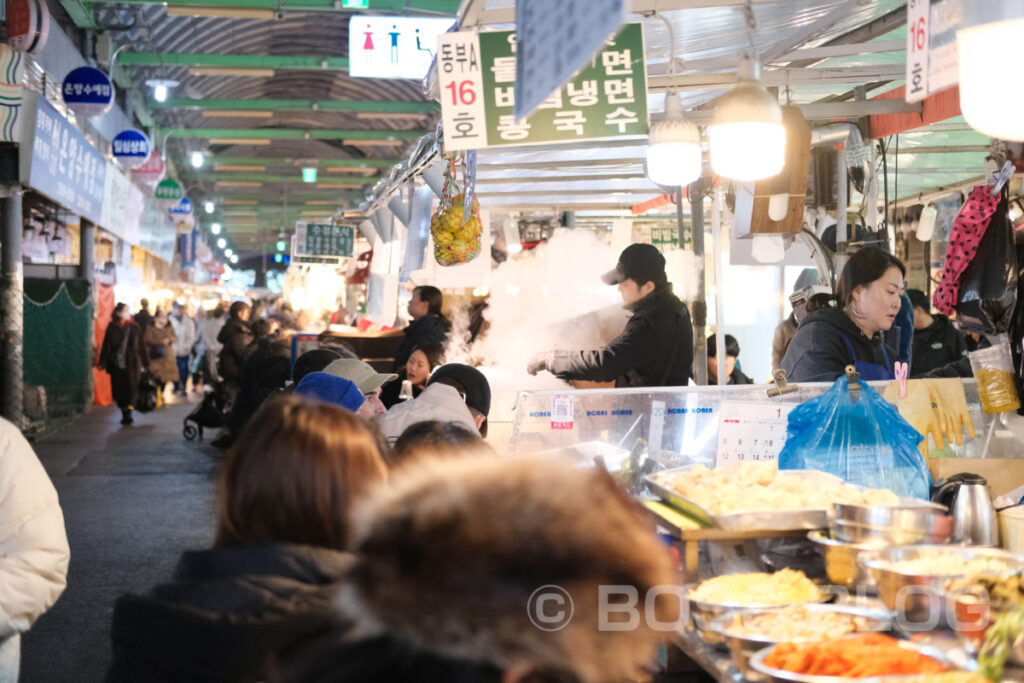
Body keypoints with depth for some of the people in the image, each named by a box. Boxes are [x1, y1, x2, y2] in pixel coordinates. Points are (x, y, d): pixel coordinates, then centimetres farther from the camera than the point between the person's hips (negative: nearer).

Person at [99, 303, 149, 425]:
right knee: (120, 391, 4)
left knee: (130, 389, -6)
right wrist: (103, 363, -2)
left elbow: (141, 346, 5)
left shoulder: (134, 328, 3)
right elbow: (106, 346, 2)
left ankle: (128, 414, -3)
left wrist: (145, 363, 5)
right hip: (116, 364, 0)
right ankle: (125, 415, 13)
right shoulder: (112, 328, 2)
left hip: (132, 364, 0)